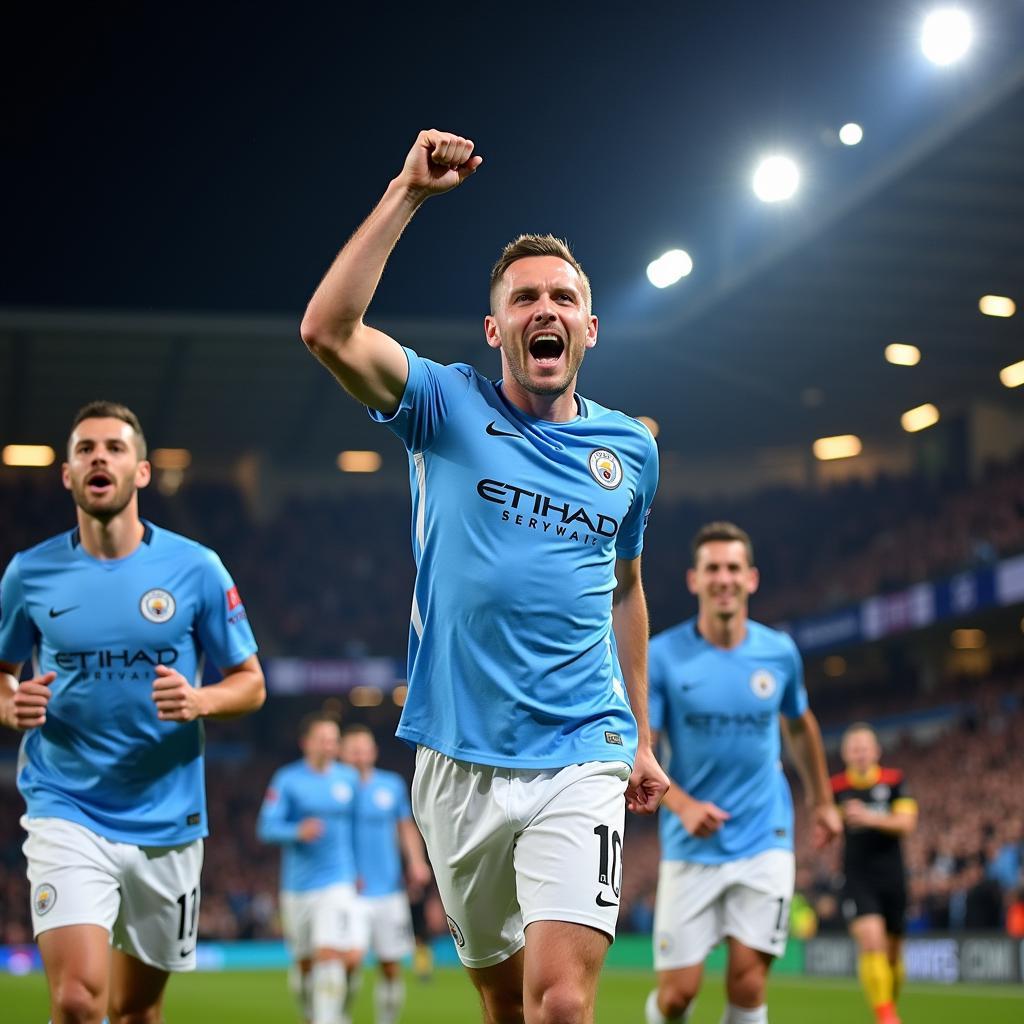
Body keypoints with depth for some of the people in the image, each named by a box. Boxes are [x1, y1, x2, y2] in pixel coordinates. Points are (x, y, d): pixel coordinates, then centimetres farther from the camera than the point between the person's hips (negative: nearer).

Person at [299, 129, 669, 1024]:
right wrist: (409, 193, -17)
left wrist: (642, 737, 21)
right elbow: (328, 331, -17)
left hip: (580, 759, 0)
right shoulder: (450, 407, 0)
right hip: (458, 761, 0)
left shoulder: (630, 448, 8)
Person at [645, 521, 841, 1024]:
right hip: (692, 847, -1)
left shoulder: (779, 651, 1)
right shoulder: (662, 656, -7)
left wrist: (822, 801, 26)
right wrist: (682, 804, -23)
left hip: (764, 842, 1)